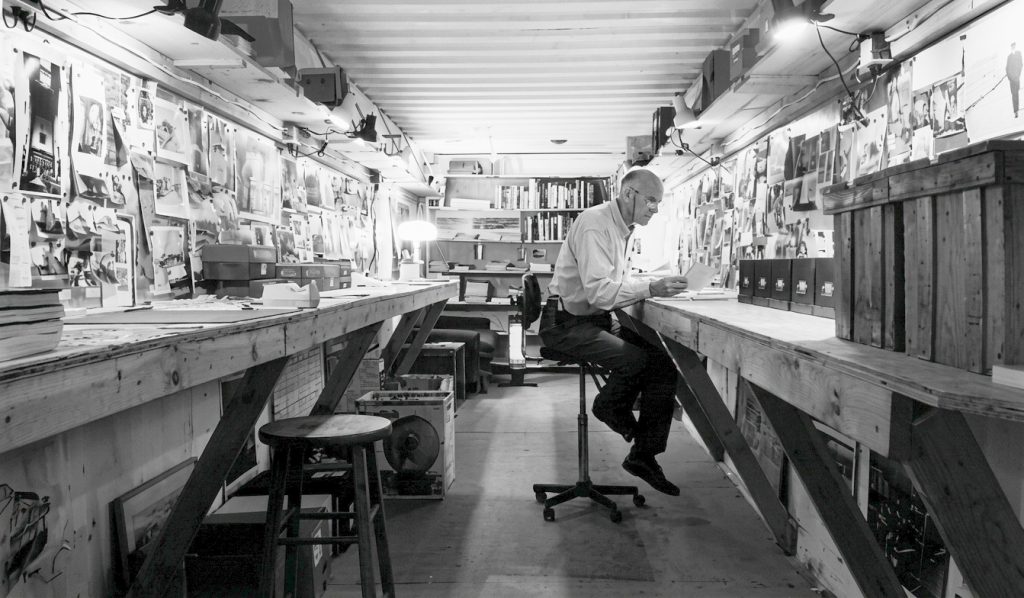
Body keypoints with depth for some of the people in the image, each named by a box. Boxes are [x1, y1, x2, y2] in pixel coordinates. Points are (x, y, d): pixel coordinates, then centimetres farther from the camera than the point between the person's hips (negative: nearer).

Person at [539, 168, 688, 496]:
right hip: (567, 322, -9)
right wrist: (650, 289, -31)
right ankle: (610, 407, 5)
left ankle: (644, 456, 0)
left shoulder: (623, 228, 12)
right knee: (635, 359, -28)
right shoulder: (594, 224, -19)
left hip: (597, 319, 9)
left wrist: (657, 285, 1)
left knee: (663, 361, -7)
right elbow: (599, 291, -28)